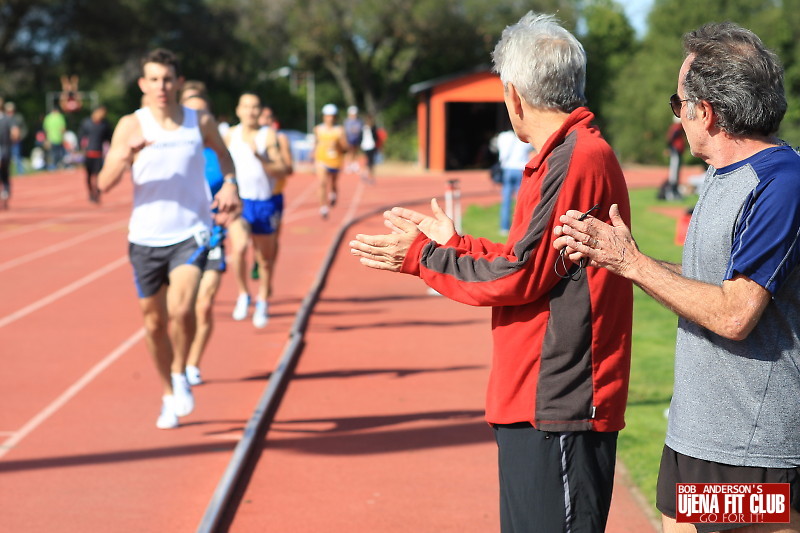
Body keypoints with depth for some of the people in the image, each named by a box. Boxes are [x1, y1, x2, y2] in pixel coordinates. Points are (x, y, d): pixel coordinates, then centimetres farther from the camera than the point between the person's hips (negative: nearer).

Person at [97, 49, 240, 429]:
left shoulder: (201, 122, 1)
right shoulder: (131, 125, -4)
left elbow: (222, 152, 24)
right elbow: (104, 184, -11)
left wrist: (230, 184, 5)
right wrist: (126, 155, -29)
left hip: (191, 234, -1)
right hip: (146, 237, 1)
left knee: (181, 308, -22)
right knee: (154, 322, 10)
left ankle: (180, 375, 5)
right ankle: (169, 397, 31)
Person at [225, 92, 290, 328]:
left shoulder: (269, 136, -4)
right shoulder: (230, 135, 4)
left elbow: (281, 171, -9)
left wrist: (260, 157, -23)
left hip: (265, 203, 0)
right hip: (238, 201, 0)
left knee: (265, 257, 11)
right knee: (239, 247, -23)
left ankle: (262, 301, 34)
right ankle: (243, 295, -1)